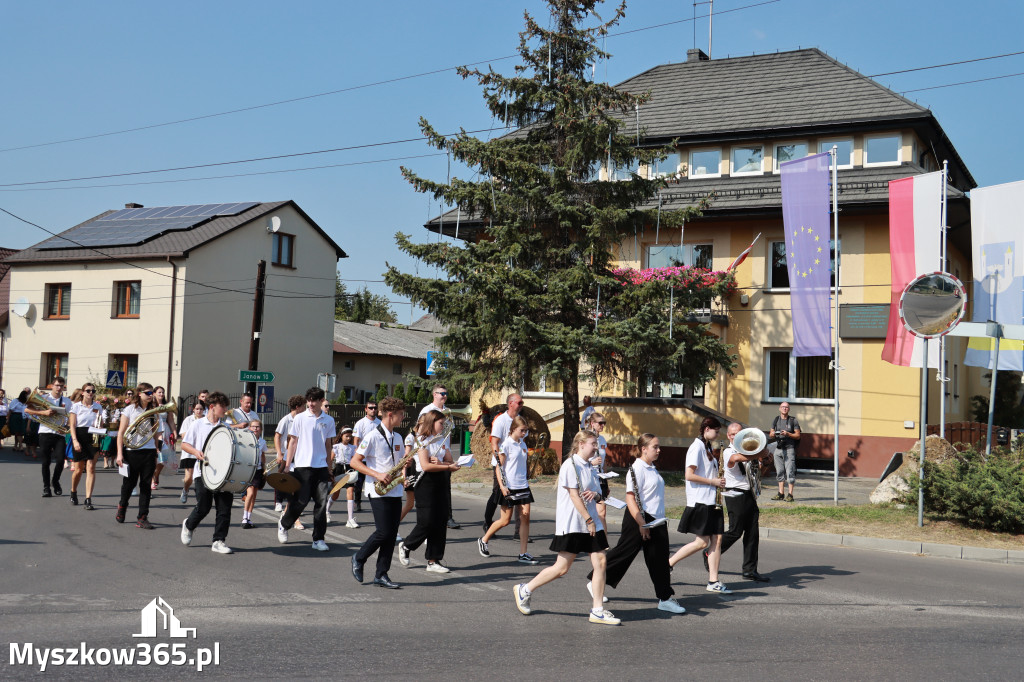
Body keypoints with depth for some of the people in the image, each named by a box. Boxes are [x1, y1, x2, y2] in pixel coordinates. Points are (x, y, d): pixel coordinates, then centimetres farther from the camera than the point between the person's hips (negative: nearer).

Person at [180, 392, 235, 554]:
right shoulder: (198, 424, 6)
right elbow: (184, 444, 7)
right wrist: (196, 451, -11)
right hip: (203, 471, -3)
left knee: (225, 507, -4)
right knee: (203, 507, -5)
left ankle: (219, 541, 5)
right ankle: (188, 525, 26)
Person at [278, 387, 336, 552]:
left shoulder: (328, 420, 8)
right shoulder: (300, 418, 1)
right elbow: (293, 442, 3)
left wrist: (329, 467, 13)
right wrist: (287, 465, -1)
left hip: (321, 467, 2)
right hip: (303, 466, -2)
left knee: (321, 502, -2)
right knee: (300, 501, -2)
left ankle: (318, 539, 6)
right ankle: (284, 524, 27)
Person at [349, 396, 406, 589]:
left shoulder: (397, 438, 13)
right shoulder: (373, 437, -10)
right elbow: (355, 462, -11)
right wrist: (377, 475, -19)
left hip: (395, 492, 7)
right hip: (378, 492, -7)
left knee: (392, 534, 4)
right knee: (383, 532, -9)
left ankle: (381, 574, 9)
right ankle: (359, 559, 15)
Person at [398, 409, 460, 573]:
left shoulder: (441, 440, 14)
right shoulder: (421, 440, -8)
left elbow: (450, 461, 5)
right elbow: (426, 465, -19)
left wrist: (438, 462, -14)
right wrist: (448, 467, -20)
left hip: (442, 483, 7)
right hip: (427, 484, -7)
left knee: (441, 522, 4)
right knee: (427, 522, -6)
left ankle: (433, 561, 10)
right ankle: (405, 547, 19)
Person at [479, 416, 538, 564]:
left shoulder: (523, 444, 12)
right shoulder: (506, 444, -9)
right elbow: (499, 467, -11)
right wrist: (502, 486, -19)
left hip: (523, 486, 6)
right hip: (509, 487, -6)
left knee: (525, 517, -2)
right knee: (505, 521, 0)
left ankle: (523, 554, 3)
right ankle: (483, 540, 23)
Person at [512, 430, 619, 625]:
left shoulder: (589, 467, 14)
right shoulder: (570, 465, -11)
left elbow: (598, 494, 19)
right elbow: (574, 495, -15)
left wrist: (595, 494, -6)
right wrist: (589, 520, -16)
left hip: (591, 523, 8)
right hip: (572, 524, -8)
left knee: (600, 562, -2)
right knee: (562, 568, -3)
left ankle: (597, 610, 5)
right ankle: (524, 590, 15)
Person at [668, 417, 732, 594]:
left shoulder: (707, 448, 17)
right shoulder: (697, 447, -12)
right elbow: (689, 475, -19)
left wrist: (718, 480, 7)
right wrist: (713, 481, -15)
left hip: (711, 500, 9)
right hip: (700, 501, -9)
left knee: (717, 539, 3)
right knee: (702, 542, -7)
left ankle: (713, 581, 5)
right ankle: (667, 564, 6)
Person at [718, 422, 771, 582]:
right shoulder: (728, 452, -8)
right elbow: (736, 458, -33)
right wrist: (760, 455, -29)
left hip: (749, 495, 7)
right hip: (735, 496, -7)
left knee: (752, 532, 4)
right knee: (735, 532, -5)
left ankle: (750, 570, 9)